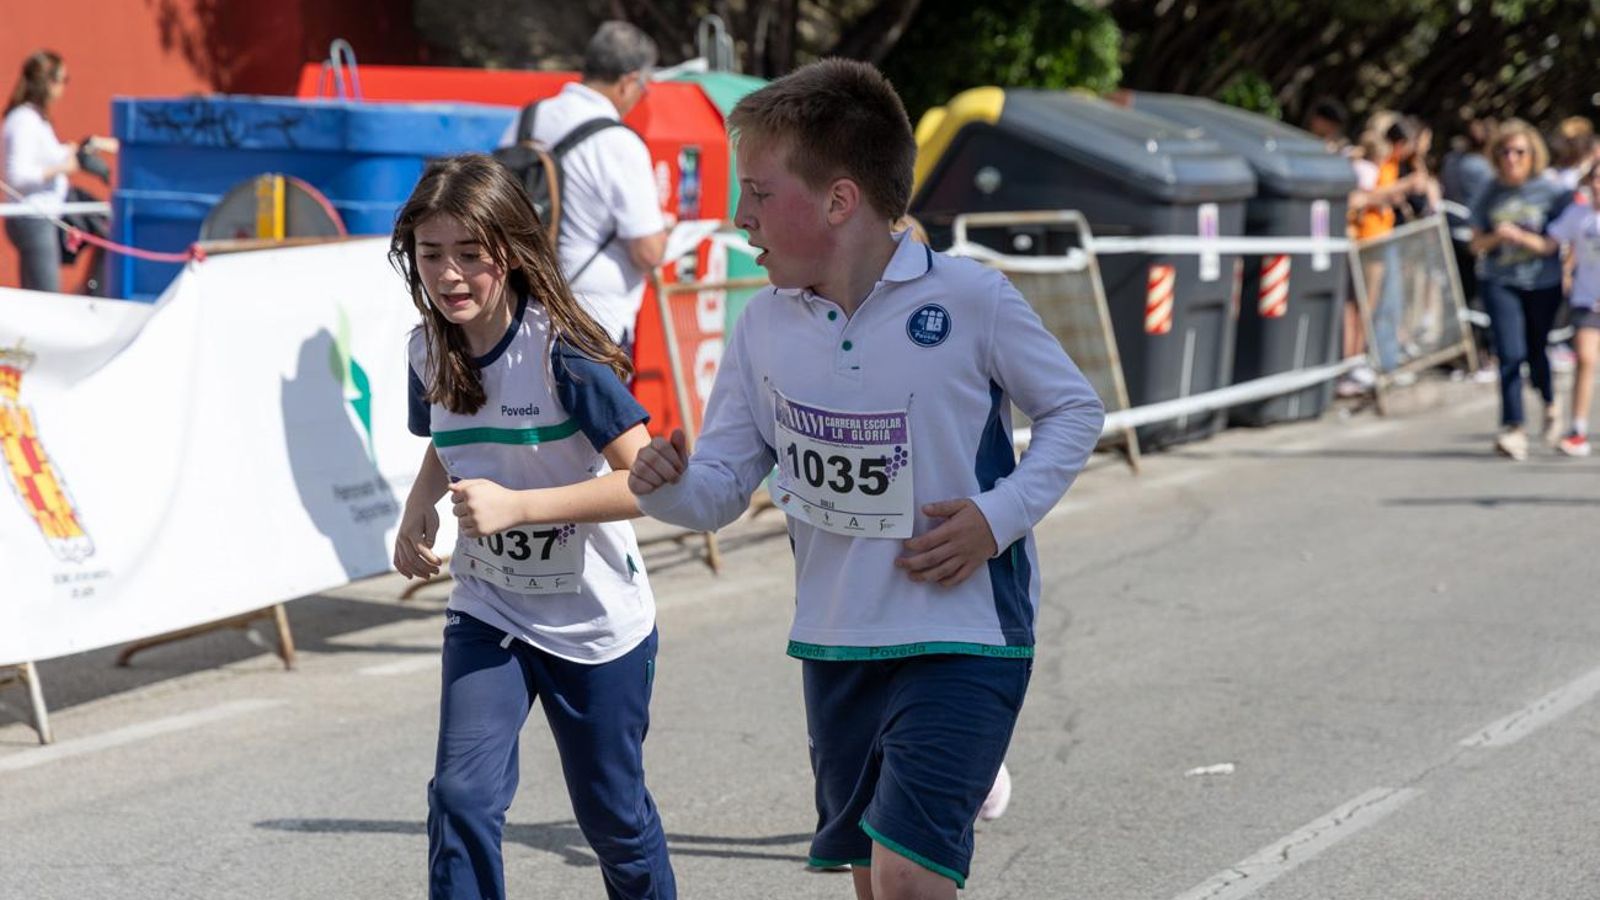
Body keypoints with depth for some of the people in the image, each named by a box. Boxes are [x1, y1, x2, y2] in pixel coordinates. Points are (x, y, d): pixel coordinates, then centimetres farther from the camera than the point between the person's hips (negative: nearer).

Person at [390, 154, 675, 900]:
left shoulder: (562, 352, -23)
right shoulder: (430, 351, -4)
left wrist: (514, 505, -34)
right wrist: (417, 512, -4)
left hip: (594, 622, -4)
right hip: (486, 613, 4)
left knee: (613, 815, 13)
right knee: (462, 796, -14)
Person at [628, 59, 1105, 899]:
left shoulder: (969, 299, -13)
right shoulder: (765, 326, 0)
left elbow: (1074, 409, -1)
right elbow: (722, 488, 3)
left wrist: (1000, 516, -13)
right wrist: (668, 482, -19)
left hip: (964, 639, -5)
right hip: (836, 643, 5)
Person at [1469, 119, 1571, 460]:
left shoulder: (1551, 192, -4)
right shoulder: (1489, 195, 3)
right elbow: (1477, 244, 7)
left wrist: (1522, 237, -20)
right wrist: (1495, 237, -14)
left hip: (1543, 282, -1)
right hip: (1500, 282, 1)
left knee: (1535, 352, 11)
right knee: (1510, 355, -12)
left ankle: (1550, 405, 42)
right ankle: (1513, 429, -10)